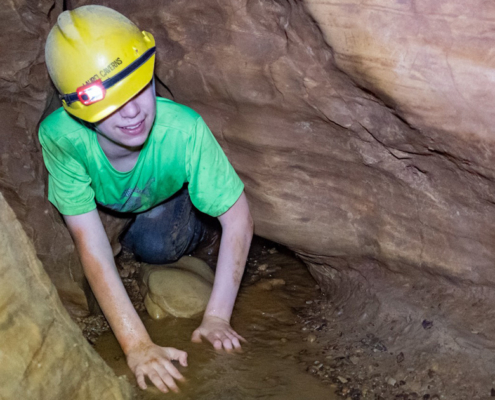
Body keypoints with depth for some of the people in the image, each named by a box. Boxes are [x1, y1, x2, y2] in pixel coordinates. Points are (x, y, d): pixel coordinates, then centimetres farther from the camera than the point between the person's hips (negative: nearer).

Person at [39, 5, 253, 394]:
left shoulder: (184, 130, -44)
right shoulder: (60, 136, -42)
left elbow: (239, 221, -35)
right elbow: (91, 246, -41)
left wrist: (216, 317, -40)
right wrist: (136, 344, -45)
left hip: (168, 192, -2)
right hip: (103, 201, 2)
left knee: (156, 246, -22)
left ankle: (190, 227, 11)